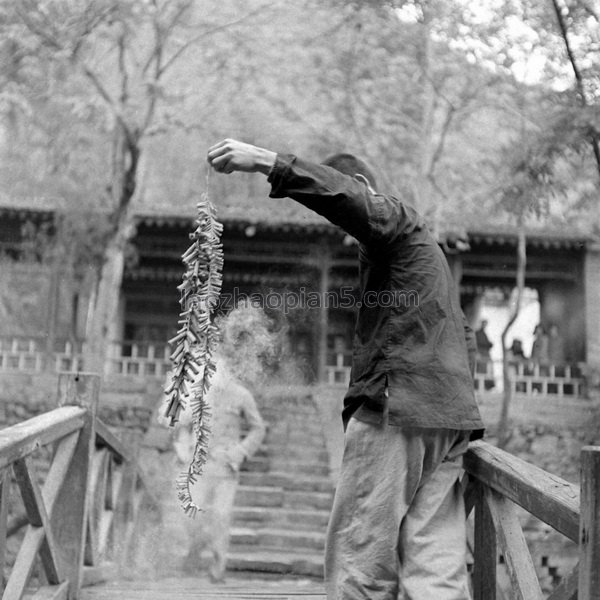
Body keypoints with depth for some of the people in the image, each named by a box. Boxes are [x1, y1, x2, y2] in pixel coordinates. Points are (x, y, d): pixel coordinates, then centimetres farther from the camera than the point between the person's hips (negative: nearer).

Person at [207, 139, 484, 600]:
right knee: (436, 560, 3)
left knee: (360, 557, -5)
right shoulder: (418, 239, 31)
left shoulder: (396, 217, 3)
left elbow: (355, 204, -22)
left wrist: (269, 163, -29)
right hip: (447, 415, 9)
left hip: (395, 404, -9)